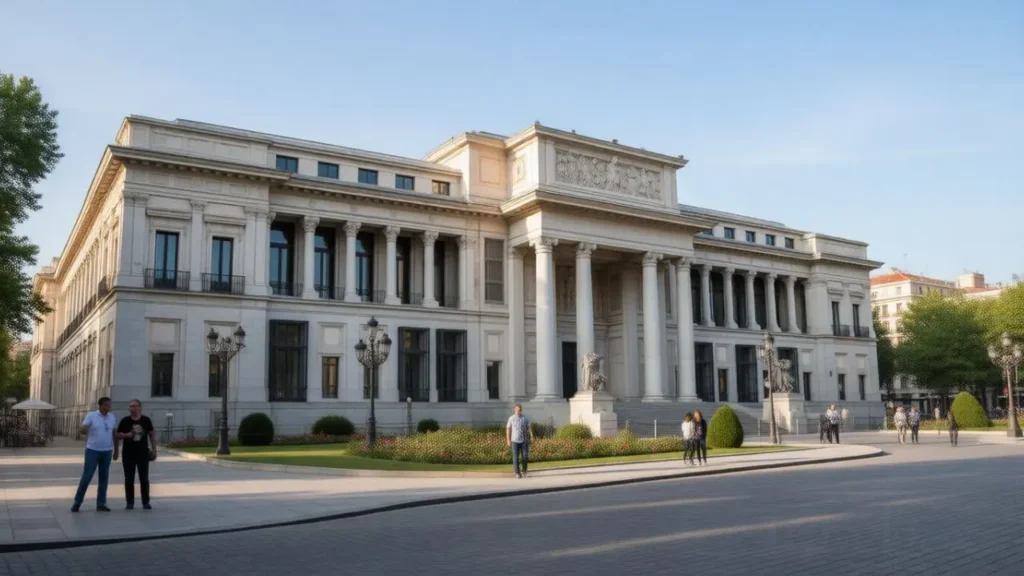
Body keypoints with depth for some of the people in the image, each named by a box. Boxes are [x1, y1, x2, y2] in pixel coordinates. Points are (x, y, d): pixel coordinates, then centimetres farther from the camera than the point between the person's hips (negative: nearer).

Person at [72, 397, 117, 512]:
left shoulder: (112, 418, 6)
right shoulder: (91, 415, -7)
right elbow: (81, 429, -18)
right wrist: (84, 429, -42)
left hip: (107, 451, 4)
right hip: (93, 450, -4)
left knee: (104, 477, 6)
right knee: (87, 476, -6)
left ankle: (101, 503, 12)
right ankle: (77, 501, 8)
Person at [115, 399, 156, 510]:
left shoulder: (146, 420, 0)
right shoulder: (125, 421, -3)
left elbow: (152, 434, 6)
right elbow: (117, 436, 1)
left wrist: (154, 449, 3)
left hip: (143, 453, 1)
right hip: (128, 454, -1)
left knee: (144, 479, 5)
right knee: (129, 479, 4)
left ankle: (146, 502, 11)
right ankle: (129, 502, 13)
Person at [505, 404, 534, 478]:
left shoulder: (525, 418, 3)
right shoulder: (511, 418, 1)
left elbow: (529, 428, -3)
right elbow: (508, 429, 4)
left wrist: (532, 436, -19)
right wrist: (508, 440, 0)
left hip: (524, 440, 1)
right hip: (515, 441, -1)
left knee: (525, 456, -3)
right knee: (516, 457, -2)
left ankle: (524, 470, 19)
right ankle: (517, 473, 5)